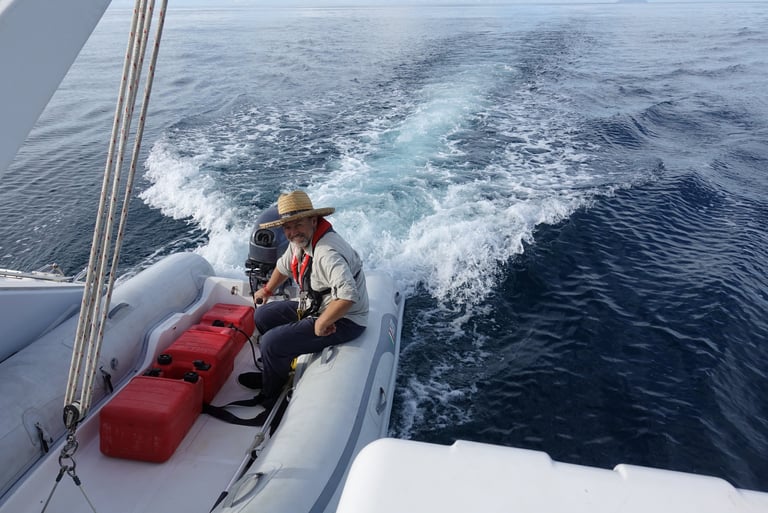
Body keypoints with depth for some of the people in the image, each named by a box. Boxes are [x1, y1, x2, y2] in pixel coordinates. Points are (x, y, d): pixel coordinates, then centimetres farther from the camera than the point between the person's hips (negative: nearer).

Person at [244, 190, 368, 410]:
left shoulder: (327, 252, -31)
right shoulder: (299, 241, 1)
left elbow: (348, 296, -45)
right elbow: (284, 266, 24)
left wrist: (321, 324, -31)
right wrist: (267, 290, 35)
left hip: (343, 321, -10)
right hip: (313, 307, 10)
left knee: (272, 342, -16)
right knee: (263, 315, 13)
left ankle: (270, 396, 12)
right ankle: (274, 373, 29)